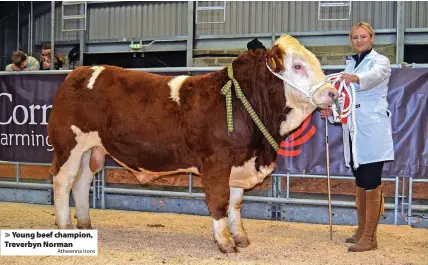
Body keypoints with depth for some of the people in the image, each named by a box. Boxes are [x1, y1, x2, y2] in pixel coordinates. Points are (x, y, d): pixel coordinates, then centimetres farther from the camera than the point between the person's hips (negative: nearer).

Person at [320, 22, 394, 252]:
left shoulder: (380, 61, -6)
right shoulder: (351, 64, 16)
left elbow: (374, 75, -30)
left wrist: (356, 78, -50)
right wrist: (332, 110, -1)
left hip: (373, 130, -7)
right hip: (353, 130, 7)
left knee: (371, 183, -5)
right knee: (360, 182, 15)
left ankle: (370, 237, 0)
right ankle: (362, 230, 26)